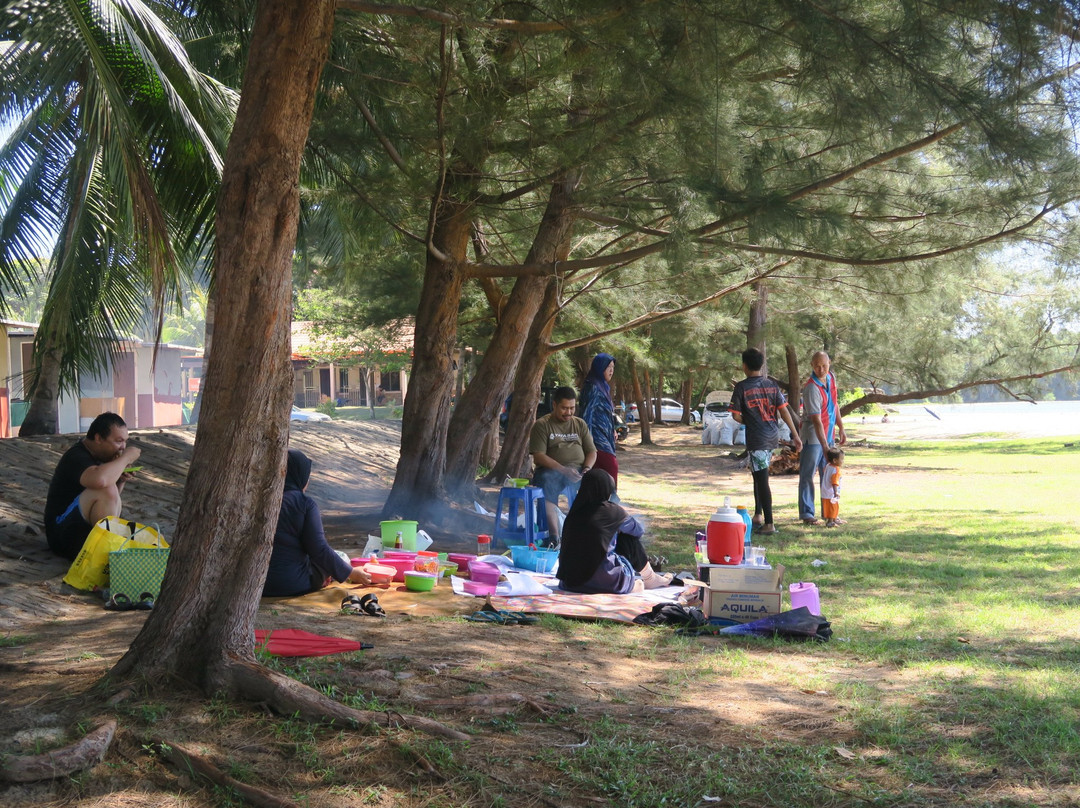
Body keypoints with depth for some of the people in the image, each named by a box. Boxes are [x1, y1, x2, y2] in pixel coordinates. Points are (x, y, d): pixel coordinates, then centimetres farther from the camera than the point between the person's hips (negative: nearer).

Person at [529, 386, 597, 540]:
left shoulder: (580, 424, 19)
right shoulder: (542, 425, 4)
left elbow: (591, 451, 17)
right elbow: (538, 456, -7)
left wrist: (587, 468, -7)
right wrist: (564, 470, -19)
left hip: (579, 471, 4)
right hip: (552, 470, -4)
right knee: (547, 482, -39)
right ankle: (554, 535, -43)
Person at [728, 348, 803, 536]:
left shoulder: (742, 387, -10)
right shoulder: (771, 385, 5)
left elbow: (736, 415, -9)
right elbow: (784, 411, 3)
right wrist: (795, 435, 5)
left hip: (756, 438, -6)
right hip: (773, 436, 6)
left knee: (762, 480, -6)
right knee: (759, 476, 21)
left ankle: (769, 524, -6)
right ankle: (758, 515, 27)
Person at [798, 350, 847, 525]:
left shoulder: (831, 378, 2)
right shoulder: (812, 388, -24)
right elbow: (816, 420, -28)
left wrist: (841, 429, 17)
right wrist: (825, 447, -32)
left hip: (828, 436, 8)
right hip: (812, 437, -8)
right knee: (808, 476, -1)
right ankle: (807, 514, 5)